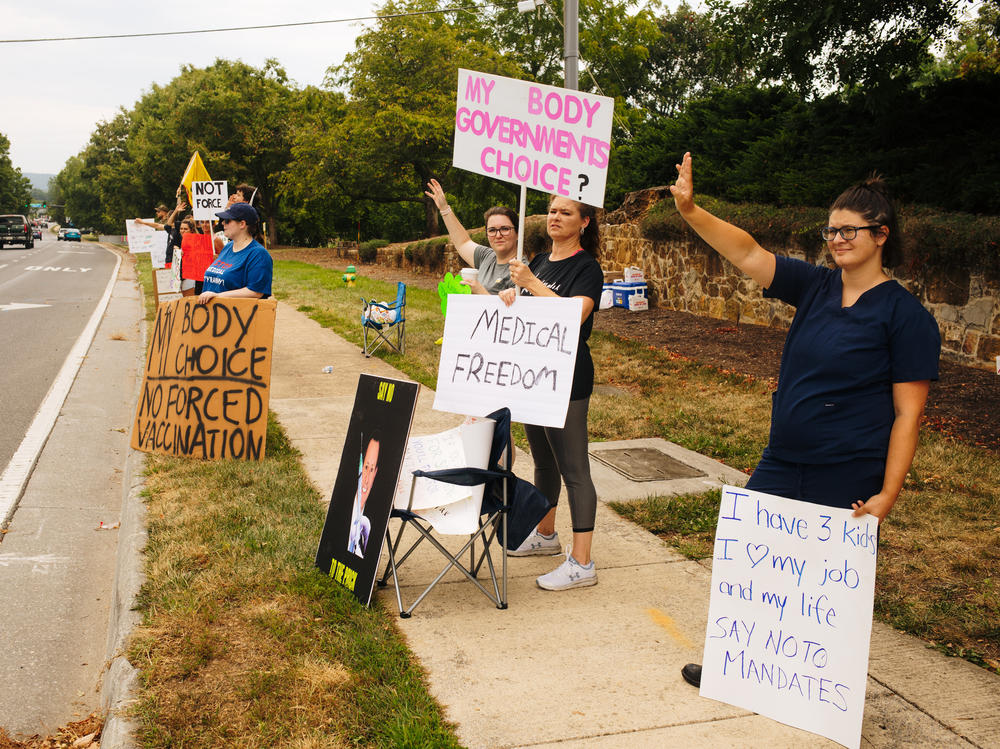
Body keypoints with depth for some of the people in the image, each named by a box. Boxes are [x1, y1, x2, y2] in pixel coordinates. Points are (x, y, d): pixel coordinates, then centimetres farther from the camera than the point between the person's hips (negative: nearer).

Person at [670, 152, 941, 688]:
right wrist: (690, 210, -19)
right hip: (782, 463, 6)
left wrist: (887, 495, -14)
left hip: (847, 481, -5)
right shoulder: (815, 287, 5)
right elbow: (746, 252, -5)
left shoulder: (906, 315, -9)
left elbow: (907, 414, -10)